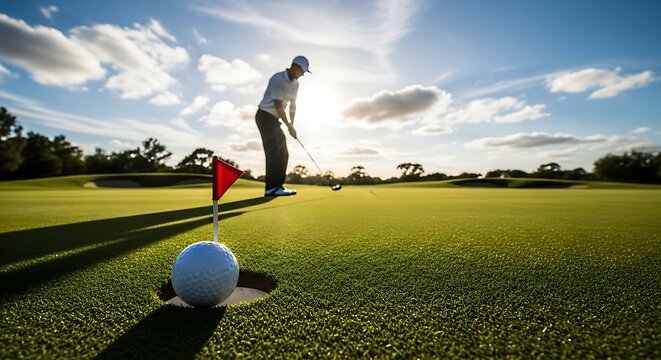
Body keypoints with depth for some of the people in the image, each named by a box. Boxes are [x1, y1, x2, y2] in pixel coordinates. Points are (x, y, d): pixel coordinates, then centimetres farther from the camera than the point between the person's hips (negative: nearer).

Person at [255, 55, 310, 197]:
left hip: (273, 118, 9)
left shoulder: (295, 83, 10)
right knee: (275, 152, -15)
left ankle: (277, 186, 9)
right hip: (265, 116, -9)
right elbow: (278, 106, -19)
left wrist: (292, 124, 6)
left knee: (282, 153, 5)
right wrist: (289, 126, -15)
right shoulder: (277, 79, -17)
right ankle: (271, 187, -12)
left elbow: (292, 105, 15)